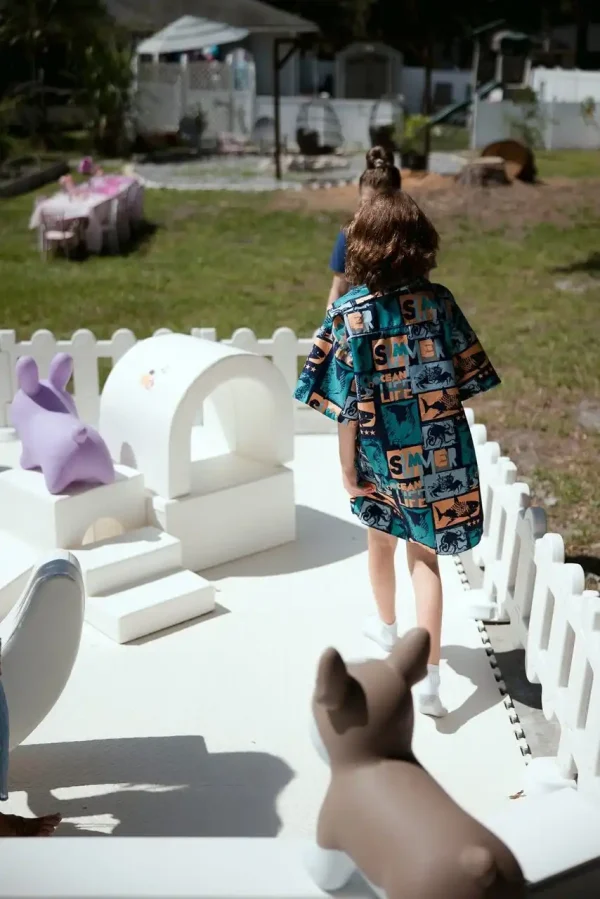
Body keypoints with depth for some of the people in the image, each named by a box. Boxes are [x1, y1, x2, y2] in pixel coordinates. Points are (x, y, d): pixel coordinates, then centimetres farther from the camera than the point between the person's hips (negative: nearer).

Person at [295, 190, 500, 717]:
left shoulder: (351, 314, -15)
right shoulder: (438, 301, -8)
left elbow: (348, 403, -14)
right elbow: (466, 378, -2)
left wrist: (347, 468, -5)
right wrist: (441, 430, 12)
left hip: (382, 453, -1)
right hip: (440, 448, 1)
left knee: (382, 539, 25)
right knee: (424, 556, 10)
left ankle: (387, 626, 50)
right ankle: (428, 679, 3)